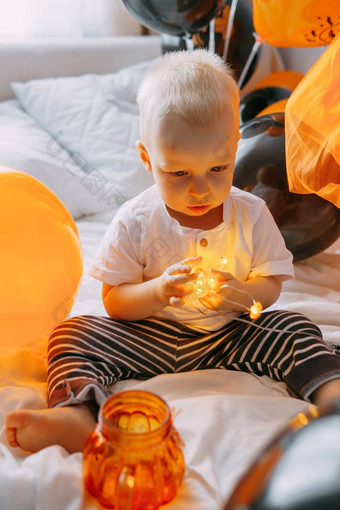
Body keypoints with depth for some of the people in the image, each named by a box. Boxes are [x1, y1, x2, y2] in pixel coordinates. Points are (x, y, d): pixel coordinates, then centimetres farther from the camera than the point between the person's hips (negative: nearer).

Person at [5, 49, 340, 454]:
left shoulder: (251, 215, -7)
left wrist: (238, 293, -26)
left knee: (294, 329, -19)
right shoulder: (135, 222, -11)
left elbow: (271, 286, -2)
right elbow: (114, 302, -8)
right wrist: (158, 291, -30)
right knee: (71, 333, -19)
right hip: (148, 337, 0)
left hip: (228, 333, 1)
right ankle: (76, 414, -40)